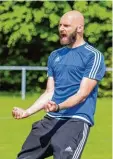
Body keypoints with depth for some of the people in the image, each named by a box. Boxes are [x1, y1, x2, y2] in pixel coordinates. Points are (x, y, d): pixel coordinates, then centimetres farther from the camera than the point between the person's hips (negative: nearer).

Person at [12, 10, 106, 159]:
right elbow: (49, 92, 16)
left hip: (77, 120, -7)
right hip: (51, 119, 7)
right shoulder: (55, 56, 18)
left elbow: (82, 94, -12)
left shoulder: (93, 56, -4)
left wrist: (59, 107, -28)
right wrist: (27, 112, 3)